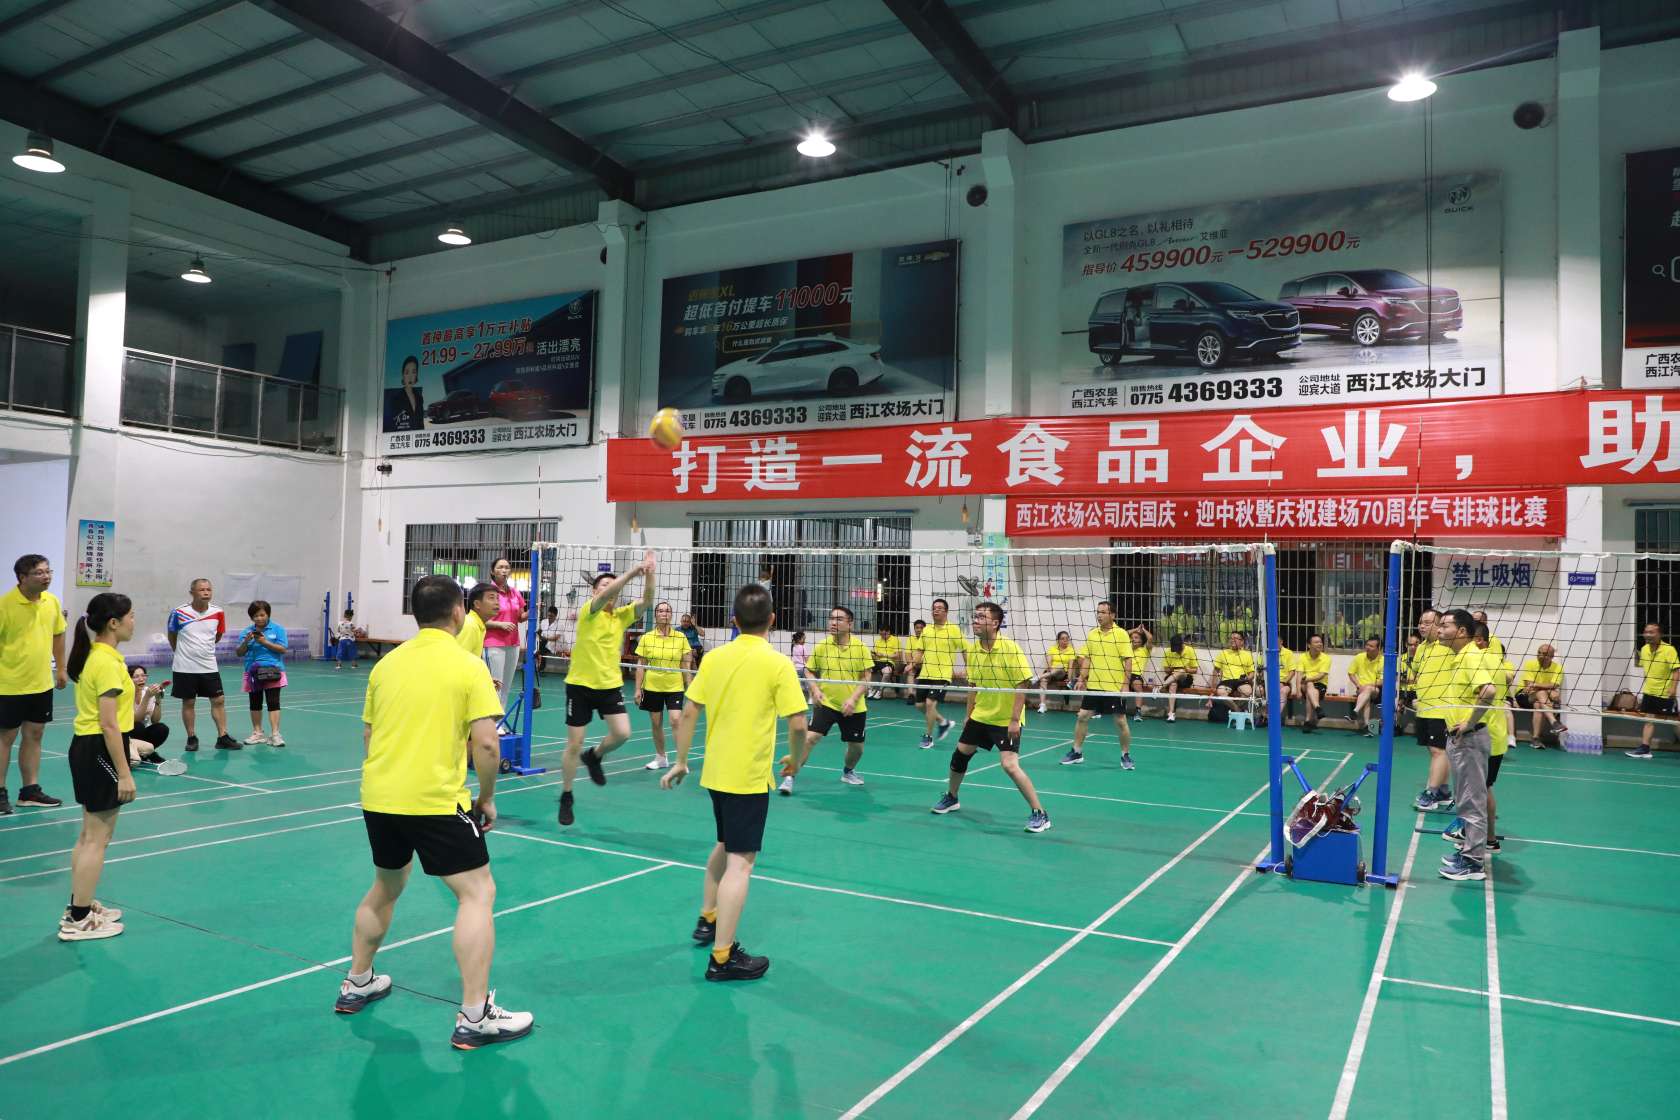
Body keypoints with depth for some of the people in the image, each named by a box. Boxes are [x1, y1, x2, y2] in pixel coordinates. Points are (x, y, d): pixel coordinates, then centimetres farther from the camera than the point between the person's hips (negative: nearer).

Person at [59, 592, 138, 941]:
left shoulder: (93, 656, 9)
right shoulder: (108, 663, -20)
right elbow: (109, 724, -22)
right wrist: (124, 773, -20)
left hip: (85, 747, 10)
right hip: (102, 752, -10)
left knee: (89, 835, 19)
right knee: (97, 839, -1)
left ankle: (80, 906, 30)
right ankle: (78, 921, 7)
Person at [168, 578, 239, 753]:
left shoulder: (218, 613, -4)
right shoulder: (179, 612, -9)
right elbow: (172, 635, 7)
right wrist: (181, 652, 14)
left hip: (209, 666, 2)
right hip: (185, 668, -2)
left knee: (218, 701, 0)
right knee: (188, 703, 6)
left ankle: (222, 738, 6)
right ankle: (191, 738, 18)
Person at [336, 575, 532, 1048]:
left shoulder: (387, 663, 8)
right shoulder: (469, 665, -8)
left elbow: (368, 735, 16)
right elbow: (486, 744, -14)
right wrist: (486, 797, 1)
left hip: (378, 797, 7)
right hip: (437, 801, -6)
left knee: (386, 886, 28)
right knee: (478, 893, 1)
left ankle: (356, 985, 42)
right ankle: (474, 1017, -1)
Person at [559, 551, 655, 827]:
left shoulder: (622, 615, 5)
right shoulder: (589, 611, -8)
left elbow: (647, 602, -9)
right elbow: (606, 595, -27)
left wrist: (649, 574, -23)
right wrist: (633, 571, -36)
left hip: (610, 684, 4)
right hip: (580, 684, -4)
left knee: (622, 732, -14)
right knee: (574, 745, 1)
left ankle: (594, 756, 19)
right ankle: (566, 797, 19)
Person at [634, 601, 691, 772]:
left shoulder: (681, 638, 0)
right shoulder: (646, 638, 0)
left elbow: (686, 665, 3)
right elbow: (641, 665, 2)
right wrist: (638, 689, -1)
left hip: (674, 687, -1)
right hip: (652, 687, 1)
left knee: (676, 720, -13)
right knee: (655, 723, 9)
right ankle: (661, 758, 25)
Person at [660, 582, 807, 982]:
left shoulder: (714, 657, 1)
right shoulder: (778, 664, -12)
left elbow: (688, 713, 3)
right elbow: (798, 724, -16)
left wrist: (680, 762, 12)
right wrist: (794, 761, 3)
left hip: (715, 773, 6)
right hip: (750, 777, -6)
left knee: (724, 846, 26)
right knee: (740, 862, -2)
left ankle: (707, 920, 41)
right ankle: (722, 957, -1)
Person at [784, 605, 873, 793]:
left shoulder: (860, 647, -8)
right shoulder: (821, 646, -5)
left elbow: (866, 678, -6)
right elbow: (810, 672, 6)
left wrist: (853, 699, -18)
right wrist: (815, 690, -13)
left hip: (854, 708, 1)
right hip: (826, 703, -1)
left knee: (856, 747, 12)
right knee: (810, 737, -18)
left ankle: (848, 772, 43)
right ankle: (790, 777, -7)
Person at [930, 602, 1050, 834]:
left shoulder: (1010, 648, -20)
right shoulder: (973, 649, 0)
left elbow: (1023, 685, -20)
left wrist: (1014, 719, -22)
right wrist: (968, 713, 12)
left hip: (1006, 721, -7)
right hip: (980, 716, 7)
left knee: (1010, 765, -18)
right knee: (960, 754, 13)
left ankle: (1039, 814, -6)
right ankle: (951, 798, 38)